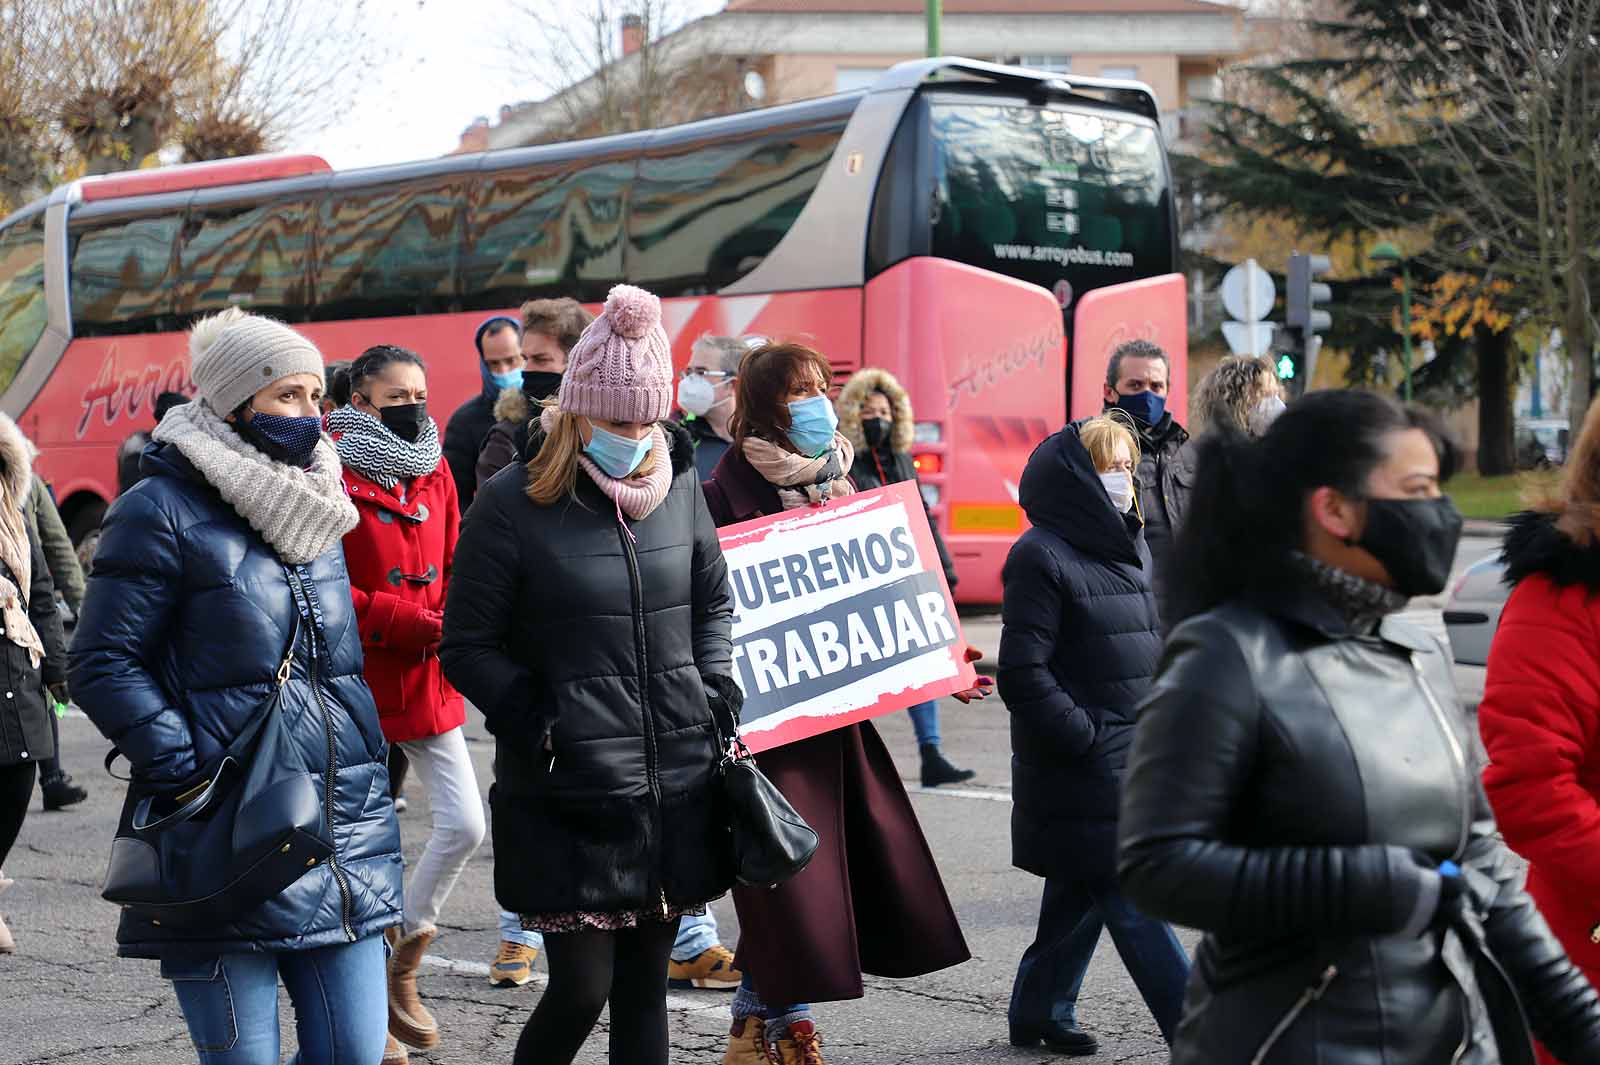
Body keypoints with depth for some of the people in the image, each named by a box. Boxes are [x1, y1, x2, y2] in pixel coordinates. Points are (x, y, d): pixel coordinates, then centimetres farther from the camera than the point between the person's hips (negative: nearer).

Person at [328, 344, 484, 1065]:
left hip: (428, 681, 6)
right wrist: (421, 624, -19)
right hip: (358, 684, -6)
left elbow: (455, 567, 12)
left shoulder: (435, 473, 10)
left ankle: (404, 956, 22)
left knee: (465, 825, 1)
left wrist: (457, 628, -9)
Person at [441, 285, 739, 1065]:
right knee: (581, 989, -3)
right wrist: (540, 723, -14)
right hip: (569, 797, -5)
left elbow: (714, 603, 21)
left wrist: (716, 695, 7)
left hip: (676, 787, 5)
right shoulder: (513, 503, -8)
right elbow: (468, 648, -4)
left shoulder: (679, 485, 7)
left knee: (644, 985, 11)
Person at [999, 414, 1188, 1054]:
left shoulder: (1131, 548, 14)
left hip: (1133, 755, 8)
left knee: (1082, 890, 14)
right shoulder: (1041, 556, -12)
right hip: (1082, 765, -8)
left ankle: (1039, 1013, 25)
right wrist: (1085, 738, -16)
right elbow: (1023, 672, -16)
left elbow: (1156, 647, 24)